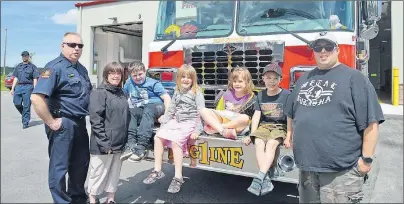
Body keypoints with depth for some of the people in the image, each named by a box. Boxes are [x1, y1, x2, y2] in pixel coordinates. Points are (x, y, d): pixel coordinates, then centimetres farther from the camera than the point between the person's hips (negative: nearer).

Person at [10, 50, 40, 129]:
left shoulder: (32, 66, 4)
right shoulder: (18, 66, 17)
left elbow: (35, 79, 0)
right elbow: (16, 78, 18)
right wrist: (12, 88, 11)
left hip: (28, 87, -4)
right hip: (18, 86, 5)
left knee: (26, 105, -4)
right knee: (17, 103, -1)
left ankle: (25, 122, 4)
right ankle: (25, 114, 24)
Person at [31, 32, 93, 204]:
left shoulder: (81, 68, 12)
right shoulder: (55, 67, -15)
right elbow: (36, 97, -25)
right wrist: (51, 123, -21)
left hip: (80, 122, 9)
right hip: (63, 124, -9)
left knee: (81, 163, 19)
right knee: (59, 166, 4)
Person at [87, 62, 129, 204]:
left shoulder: (122, 93, 12)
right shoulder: (99, 93, -9)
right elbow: (95, 120, -16)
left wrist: (126, 140, 11)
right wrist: (104, 142, -20)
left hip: (120, 143, 7)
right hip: (103, 144, -6)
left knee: (115, 172, 17)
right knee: (98, 173, 7)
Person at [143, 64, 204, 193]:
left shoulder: (197, 93, -5)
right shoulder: (177, 93, 15)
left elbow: (201, 113, -12)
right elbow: (171, 110, 16)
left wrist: (197, 130, -21)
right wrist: (163, 121, 2)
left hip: (189, 122, -7)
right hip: (175, 121, 7)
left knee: (175, 142, -28)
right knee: (158, 137, -8)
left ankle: (178, 178, -20)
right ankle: (157, 171, 1)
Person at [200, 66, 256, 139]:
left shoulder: (251, 97, -1)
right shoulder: (227, 94, 8)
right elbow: (219, 110, 12)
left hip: (238, 126, -3)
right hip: (222, 121, 3)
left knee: (245, 118, -35)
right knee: (204, 111, -13)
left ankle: (214, 128, -24)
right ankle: (223, 131, -34)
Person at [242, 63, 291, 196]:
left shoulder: (286, 95, -5)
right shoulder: (260, 95, 7)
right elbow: (256, 115, 5)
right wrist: (252, 134, -2)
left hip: (280, 127, -3)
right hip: (264, 126, 3)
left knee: (271, 144, -32)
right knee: (258, 143, -27)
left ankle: (259, 178, -36)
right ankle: (266, 179, -32)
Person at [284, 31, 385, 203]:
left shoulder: (354, 78, -4)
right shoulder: (304, 79, 14)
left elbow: (371, 122, -8)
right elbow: (292, 114, 25)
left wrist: (366, 158, -10)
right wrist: (291, 137, 21)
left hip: (341, 170, -5)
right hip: (306, 166, 6)